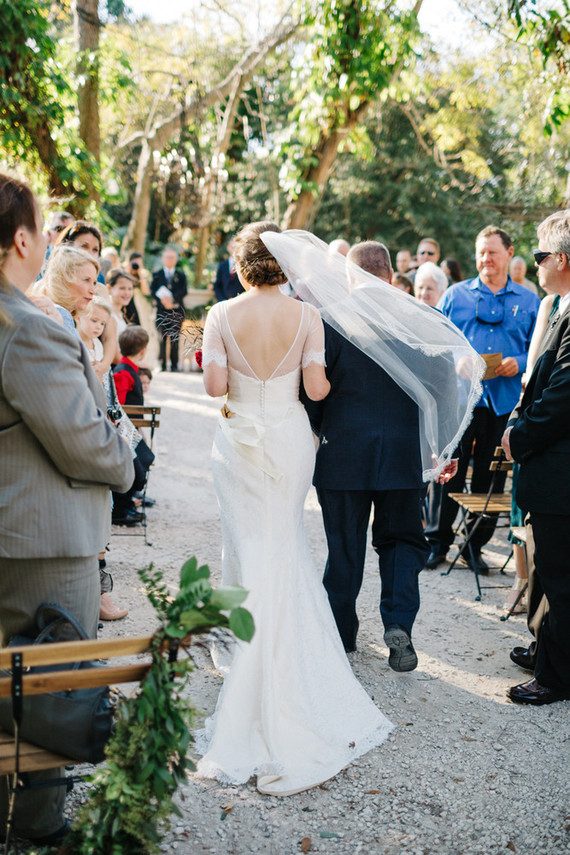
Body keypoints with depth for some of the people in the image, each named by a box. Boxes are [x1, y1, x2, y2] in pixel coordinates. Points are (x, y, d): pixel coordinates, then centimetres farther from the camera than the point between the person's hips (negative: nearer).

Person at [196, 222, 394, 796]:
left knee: (250, 553, 9)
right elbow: (317, 388, -10)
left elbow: (214, 385, -13)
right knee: (285, 547, 16)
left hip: (239, 441, -1)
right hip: (291, 439, 1)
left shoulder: (222, 315, -9)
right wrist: (333, 379, 12)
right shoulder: (305, 315, -7)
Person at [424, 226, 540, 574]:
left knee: (491, 477, 7)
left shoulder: (529, 303, 10)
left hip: (504, 402, 1)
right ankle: (438, 541, 14)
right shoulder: (455, 295, 8)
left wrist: (520, 363, -10)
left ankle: (475, 545, 20)